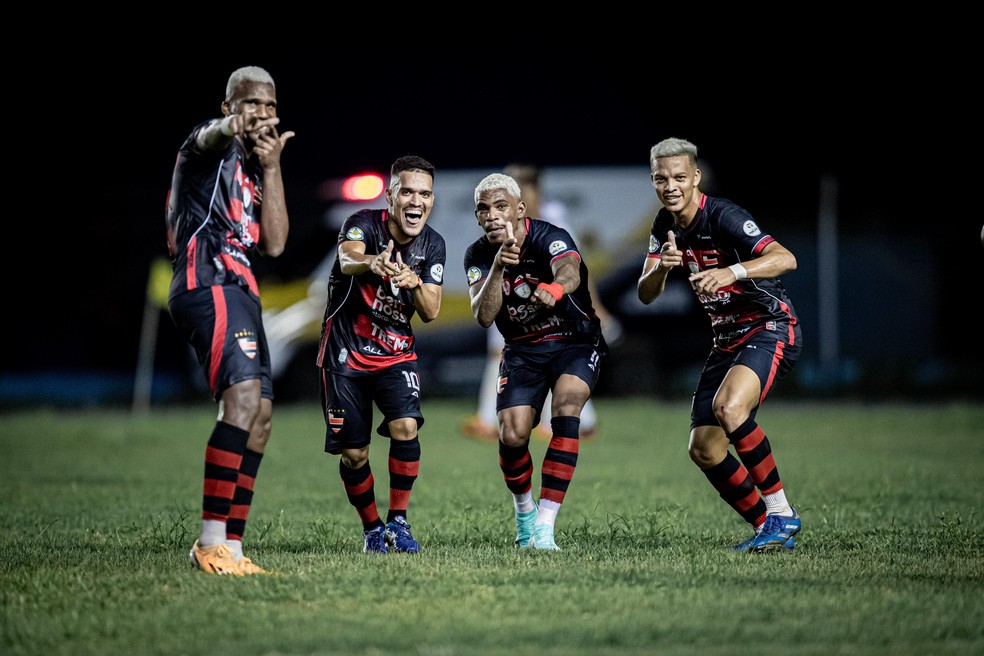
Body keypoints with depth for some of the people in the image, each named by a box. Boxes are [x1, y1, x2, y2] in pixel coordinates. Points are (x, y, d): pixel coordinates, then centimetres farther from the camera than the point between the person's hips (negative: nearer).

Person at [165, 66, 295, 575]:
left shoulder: (253, 170, 27)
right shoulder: (212, 147, 2)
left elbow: (273, 244, 13)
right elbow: (211, 136, -26)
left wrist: (271, 168, 7)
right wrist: (231, 127, -51)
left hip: (238, 293, 10)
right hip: (208, 283, -10)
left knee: (260, 416, 8)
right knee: (244, 398, -24)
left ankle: (229, 548, 10)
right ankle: (211, 540, -26)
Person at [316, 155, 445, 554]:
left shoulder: (432, 245, -2)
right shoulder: (364, 224, -16)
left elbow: (431, 313, -5)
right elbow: (347, 259, -39)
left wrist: (415, 284, -28)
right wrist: (372, 263, -64)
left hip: (396, 353, 3)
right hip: (345, 352, -3)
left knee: (406, 428, -21)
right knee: (353, 453, -2)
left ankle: (398, 521, -7)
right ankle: (372, 529, 19)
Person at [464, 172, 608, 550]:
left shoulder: (549, 237, -22)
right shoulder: (478, 256, -8)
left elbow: (570, 271, -45)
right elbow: (483, 317, -20)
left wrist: (555, 288, -69)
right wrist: (498, 268, -36)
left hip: (576, 343, -3)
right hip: (522, 351, 3)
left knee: (566, 413, -29)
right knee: (512, 436, -14)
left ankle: (544, 527, -30)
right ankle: (524, 509, 18)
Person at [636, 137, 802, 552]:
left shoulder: (722, 217, -20)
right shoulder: (665, 225, 4)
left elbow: (785, 259, -32)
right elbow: (646, 295, 1)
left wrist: (732, 272, -48)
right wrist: (662, 267, -20)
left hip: (770, 328, -8)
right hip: (727, 338, 8)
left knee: (729, 408, -33)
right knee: (703, 448, 1)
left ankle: (780, 512, -20)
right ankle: (768, 529, 13)